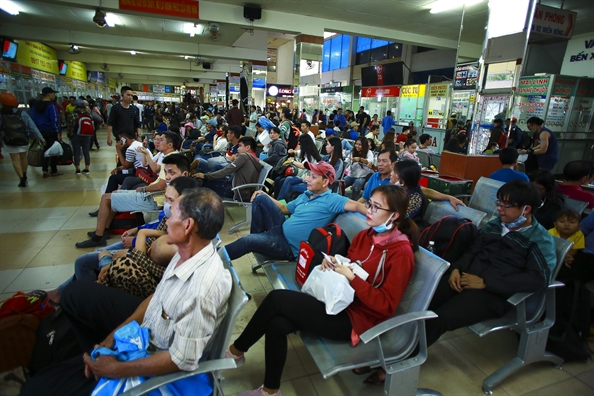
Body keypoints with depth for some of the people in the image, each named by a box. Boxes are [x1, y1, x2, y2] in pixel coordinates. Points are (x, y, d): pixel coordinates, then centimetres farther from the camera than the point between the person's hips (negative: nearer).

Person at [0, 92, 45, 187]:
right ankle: (24, 176, 33)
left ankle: (22, 179, -4)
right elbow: (32, 126, -11)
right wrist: (40, 137, -9)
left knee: (15, 160, 3)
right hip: (23, 140, 2)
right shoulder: (22, 114, -7)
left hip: (9, 142, -2)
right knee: (23, 157, 19)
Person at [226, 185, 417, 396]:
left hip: (355, 318, -7)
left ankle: (237, 350, 7)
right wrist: (332, 262, -4)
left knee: (276, 299, -16)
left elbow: (386, 305, -17)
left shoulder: (401, 253, -16)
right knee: (276, 324, -16)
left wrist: (352, 278, -22)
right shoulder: (365, 235, 5)